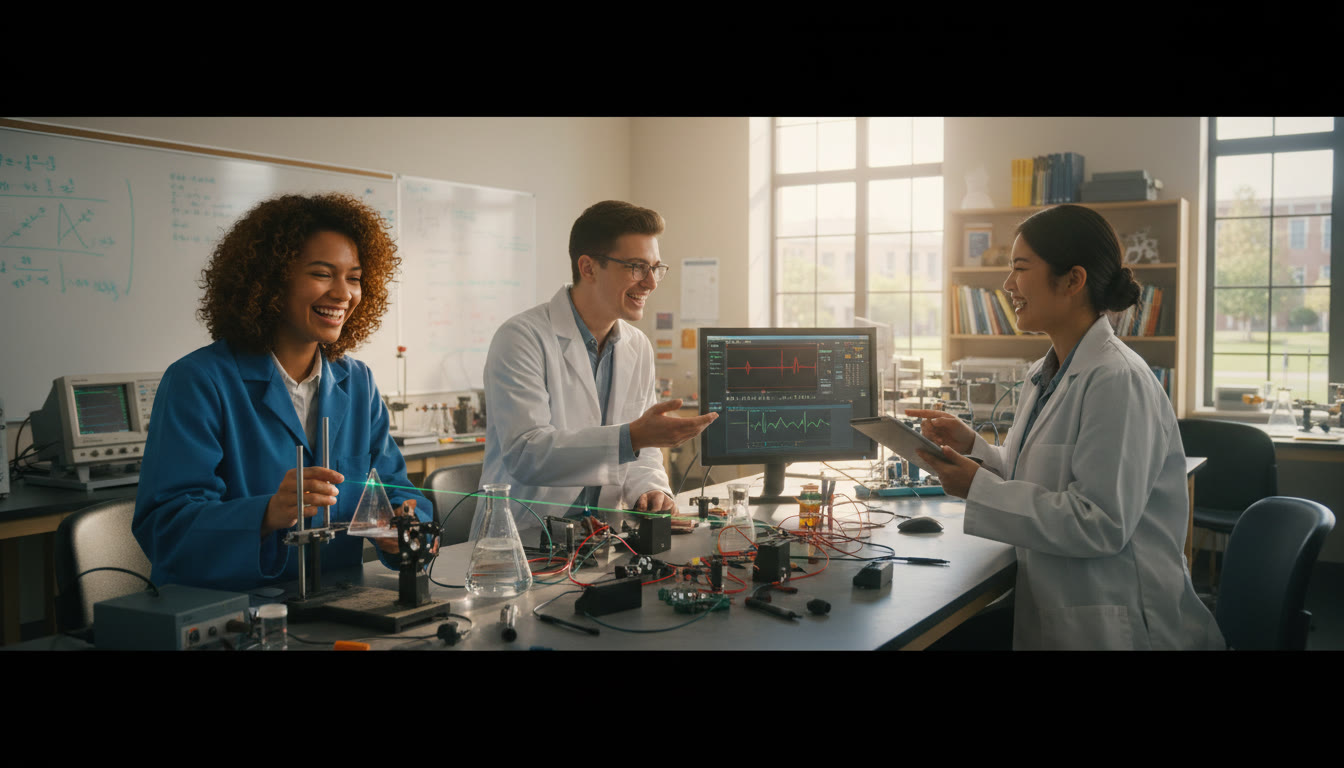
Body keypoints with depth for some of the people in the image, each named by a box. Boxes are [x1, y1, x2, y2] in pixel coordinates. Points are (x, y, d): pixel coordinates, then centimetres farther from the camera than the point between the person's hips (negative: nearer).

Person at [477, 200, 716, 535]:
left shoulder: (639, 348, 10)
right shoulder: (521, 338, -13)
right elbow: (524, 454, -24)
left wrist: (648, 489, -7)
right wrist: (633, 436, -33)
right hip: (517, 541, -6)